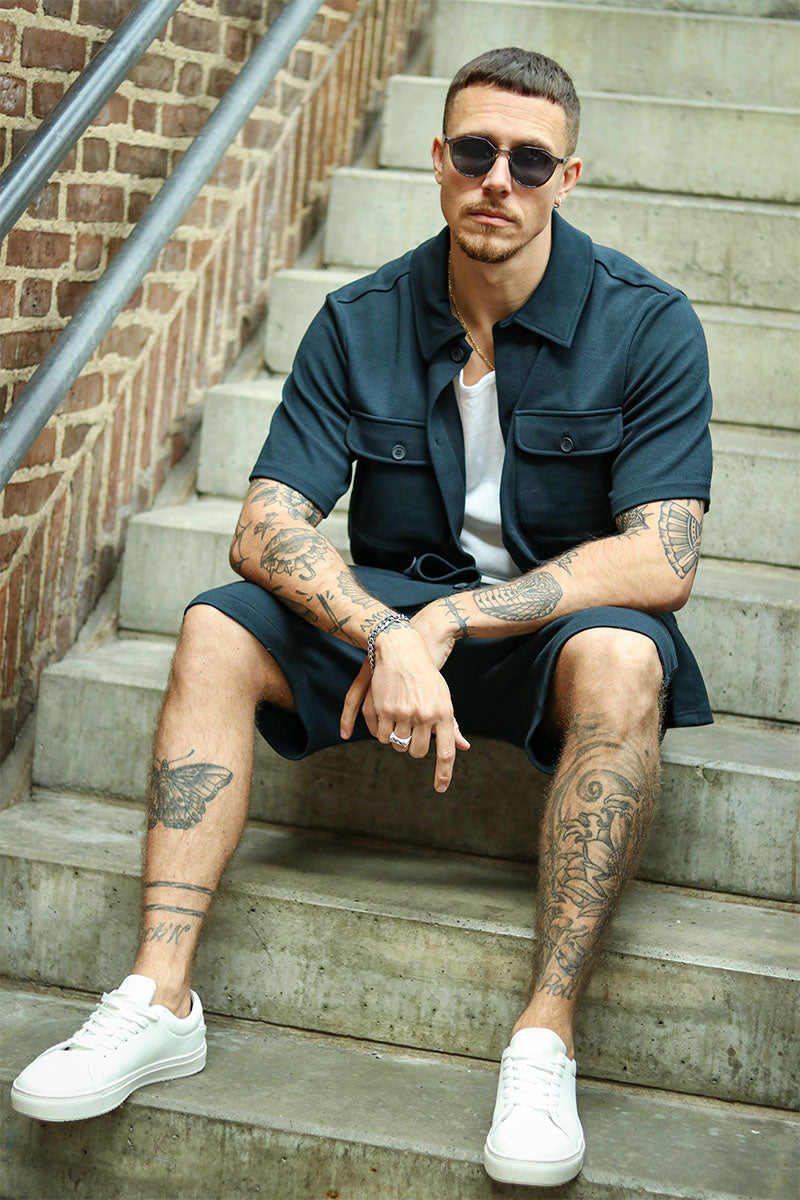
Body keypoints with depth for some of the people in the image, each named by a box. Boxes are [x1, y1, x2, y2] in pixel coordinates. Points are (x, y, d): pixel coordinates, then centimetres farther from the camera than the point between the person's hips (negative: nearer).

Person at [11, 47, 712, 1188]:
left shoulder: (647, 324, -12)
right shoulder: (360, 324, -5)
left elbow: (661, 560, -21)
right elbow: (265, 527, -13)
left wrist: (444, 623, -27)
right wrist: (387, 637, -33)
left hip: (563, 617, -3)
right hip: (387, 606, 3)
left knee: (620, 659, -37)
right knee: (218, 626, -21)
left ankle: (545, 1041, -34)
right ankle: (159, 998, -24)